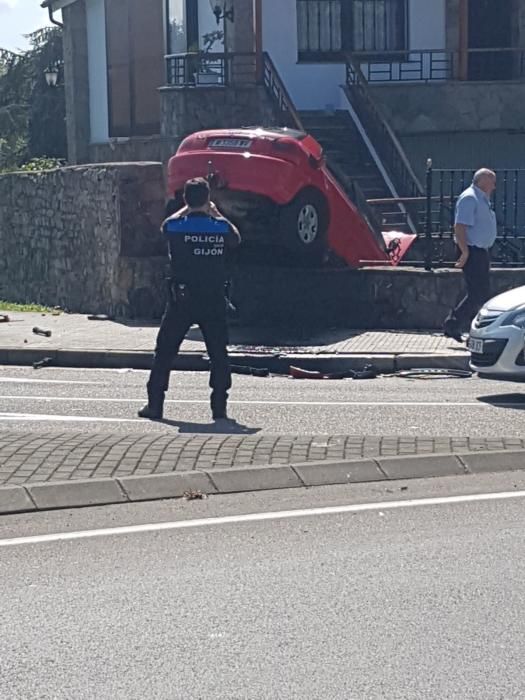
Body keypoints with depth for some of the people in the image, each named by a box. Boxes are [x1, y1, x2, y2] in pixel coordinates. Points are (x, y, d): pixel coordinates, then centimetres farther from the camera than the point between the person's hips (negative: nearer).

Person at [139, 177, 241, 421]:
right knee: (218, 353, 10)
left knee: (165, 351, 8)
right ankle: (219, 406, 8)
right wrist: (216, 214, 26)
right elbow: (236, 239, 19)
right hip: (214, 300, 1)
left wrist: (188, 208, 28)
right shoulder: (221, 227, -4)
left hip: (181, 299, -1)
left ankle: (154, 405, 7)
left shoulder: (175, 226, -6)